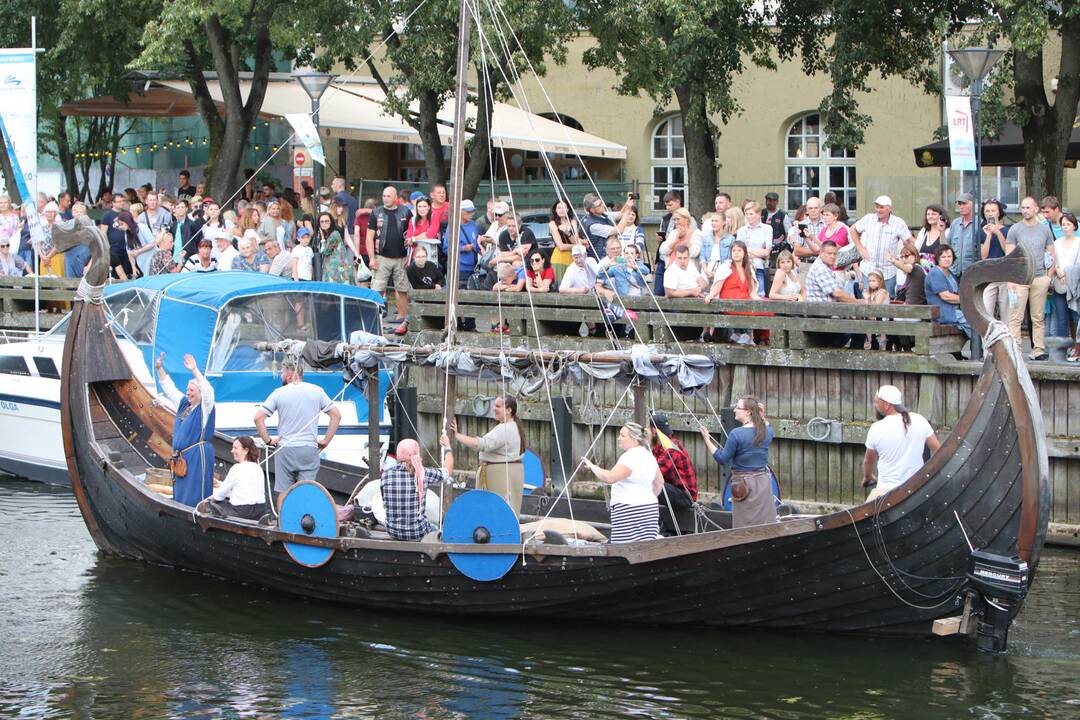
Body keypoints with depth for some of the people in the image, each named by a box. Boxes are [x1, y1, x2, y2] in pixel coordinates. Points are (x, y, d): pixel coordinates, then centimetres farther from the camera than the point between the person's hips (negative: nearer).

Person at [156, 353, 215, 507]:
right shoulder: (183, 403, 13)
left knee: (195, 497, -8)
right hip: (181, 457, 8)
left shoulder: (205, 407, -8)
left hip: (198, 456, -8)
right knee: (181, 496, 12)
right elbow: (169, 389, 21)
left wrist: (194, 370, -34)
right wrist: (160, 369, 14)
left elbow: (207, 390, -26)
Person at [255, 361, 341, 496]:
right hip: (310, 449, 1)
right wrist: (326, 441, 6)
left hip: (285, 449, -1)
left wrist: (268, 440, 2)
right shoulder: (317, 391, 6)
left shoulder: (279, 393, 1)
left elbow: (258, 418, -6)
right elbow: (336, 415, 3)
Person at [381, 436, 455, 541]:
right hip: (416, 533, -3)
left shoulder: (386, 474, -8)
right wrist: (447, 447, 18)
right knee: (434, 529, 31)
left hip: (393, 532, 3)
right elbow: (448, 471, 3)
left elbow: (385, 504, 3)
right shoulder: (423, 474, -14)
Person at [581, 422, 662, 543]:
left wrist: (592, 466, -10)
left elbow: (609, 478, -23)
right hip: (649, 508, 9)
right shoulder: (649, 456, 17)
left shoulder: (630, 457, -14)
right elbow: (659, 482, 27)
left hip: (629, 509, -9)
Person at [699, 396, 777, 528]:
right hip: (763, 481, 5)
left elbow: (722, 459, -11)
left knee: (744, 527, 4)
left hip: (743, 484, -5)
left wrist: (707, 440, -6)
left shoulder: (736, 434, -17)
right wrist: (762, 416, 14)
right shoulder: (767, 432, 1)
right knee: (765, 524, 9)